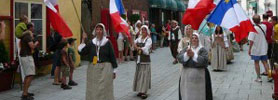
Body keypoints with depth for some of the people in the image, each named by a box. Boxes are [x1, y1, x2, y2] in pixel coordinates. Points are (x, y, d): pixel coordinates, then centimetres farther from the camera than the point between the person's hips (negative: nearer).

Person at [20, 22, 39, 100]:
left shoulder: (24, 35, 13)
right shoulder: (28, 36, -16)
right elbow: (32, 46, -24)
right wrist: (36, 43, -3)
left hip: (23, 55, 10)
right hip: (27, 56, -10)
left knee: (27, 75, 17)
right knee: (30, 75, -12)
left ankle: (25, 92, 22)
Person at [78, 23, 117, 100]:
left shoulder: (107, 43, -2)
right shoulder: (91, 43, 6)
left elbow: (112, 56, 0)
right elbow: (81, 52, -2)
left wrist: (114, 70, 1)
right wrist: (83, 40, -8)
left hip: (105, 69, -3)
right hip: (93, 69, 3)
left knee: (104, 89, -4)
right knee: (93, 90, 5)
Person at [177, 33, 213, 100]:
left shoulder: (202, 50, 0)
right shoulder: (186, 49, 9)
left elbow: (204, 61, -16)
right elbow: (179, 58, -6)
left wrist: (193, 55, -21)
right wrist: (186, 55, -24)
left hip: (199, 75, -3)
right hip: (186, 75, 3)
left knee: (198, 94, 1)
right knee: (187, 94, 6)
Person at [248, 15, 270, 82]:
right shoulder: (264, 26, -4)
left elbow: (251, 41, -19)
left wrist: (249, 49, -10)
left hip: (256, 49, -4)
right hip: (264, 49, 4)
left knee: (256, 63, 8)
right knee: (265, 62, 12)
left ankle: (259, 77, 11)